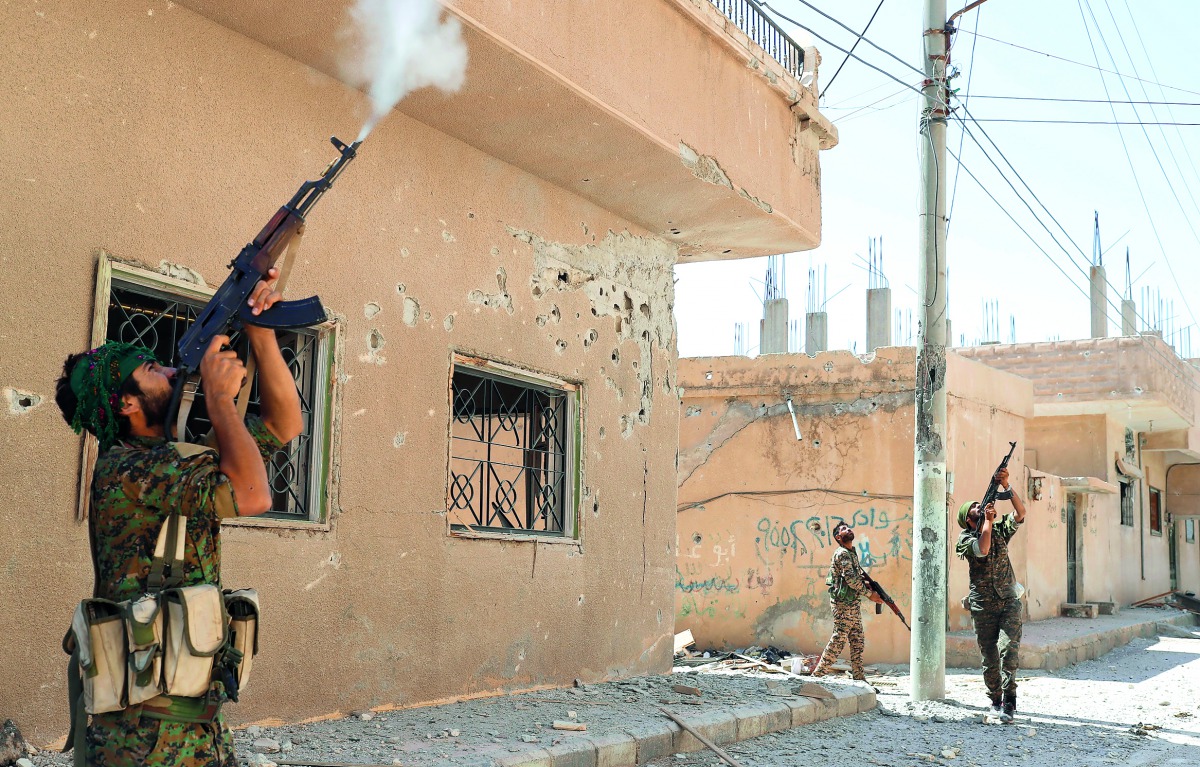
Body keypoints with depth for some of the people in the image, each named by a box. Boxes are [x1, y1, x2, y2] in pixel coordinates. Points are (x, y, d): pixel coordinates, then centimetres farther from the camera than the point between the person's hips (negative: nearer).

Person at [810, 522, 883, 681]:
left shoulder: (852, 553, 17)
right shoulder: (842, 553, -12)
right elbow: (850, 578, -20)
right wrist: (869, 594, -15)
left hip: (853, 604, 9)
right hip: (843, 603, -9)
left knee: (858, 642, 8)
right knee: (838, 640, -7)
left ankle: (859, 679, 11)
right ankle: (818, 674, 0)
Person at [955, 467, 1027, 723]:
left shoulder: (1000, 530, 10)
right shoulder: (966, 539, -1)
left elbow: (1020, 513, -3)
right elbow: (983, 550, -22)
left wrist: (1006, 486, -13)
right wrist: (988, 519, -14)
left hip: (1009, 601, 1)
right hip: (983, 606, -1)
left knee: (1009, 649, -16)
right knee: (989, 657, 2)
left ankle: (1008, 702, -18)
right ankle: (995, 700, 15)